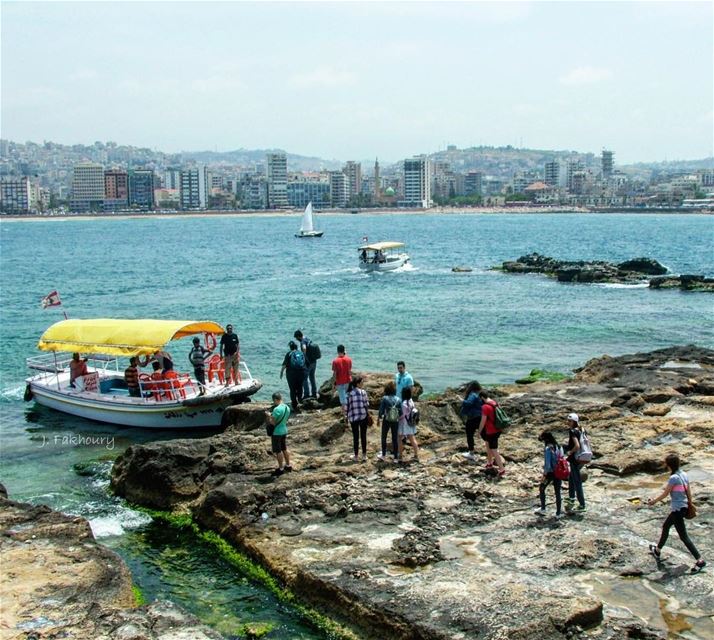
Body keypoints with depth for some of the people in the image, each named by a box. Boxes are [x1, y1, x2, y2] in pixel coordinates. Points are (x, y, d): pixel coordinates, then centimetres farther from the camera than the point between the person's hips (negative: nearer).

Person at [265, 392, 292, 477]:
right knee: (284, 449, 20)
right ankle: (288, 465, 30)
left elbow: (273, 422, -22)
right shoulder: (287, 408, 1)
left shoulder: (276, 409, -24)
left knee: (278, 451, 4)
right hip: (284, 430, 8)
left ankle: (281, 469, 11)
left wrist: (269, 416, -5)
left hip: (276, 432, -8)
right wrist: (272, 415, 11)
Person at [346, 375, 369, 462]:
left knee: (355, 437, 10)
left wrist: (347, 417, 8)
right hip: (363, 416, -1)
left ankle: (356, 456, 15)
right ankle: (364, 455, 14)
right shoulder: (363, 392, -8)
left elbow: (347, 406, -3)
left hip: (353, 417, 1)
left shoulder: (349, 394, -5)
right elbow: (366, 404, -5)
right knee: (363, 436, 10)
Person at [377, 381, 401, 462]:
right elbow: (401, 411, -4)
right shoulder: (398, 399, -6)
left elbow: (381, 410, -11)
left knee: (384, 438, 18)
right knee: (395, 439, 11)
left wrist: (379, 417, 5)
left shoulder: (384, 398, -13)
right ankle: (396, 457, 14)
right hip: (395, 422, 2)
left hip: (386, 421, -2)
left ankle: (383, 455, 27)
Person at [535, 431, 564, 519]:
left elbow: (547, 464, -19)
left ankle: (543, 509, 22)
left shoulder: (548, 449, -19)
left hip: (550, 472, -6)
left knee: (541, 488, 17)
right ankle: (558, 513, 17)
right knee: (557, 492, 12)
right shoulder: (559, 447, 1)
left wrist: (544, 475, -10)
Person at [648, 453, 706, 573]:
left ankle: (700, 561, -4)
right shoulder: (684, 475, 4)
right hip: (684, 507, 9)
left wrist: (654, 501, 3)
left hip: (677, 509, -9)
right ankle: (657, 550, 41)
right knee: (665, 527, 25)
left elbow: (665, 494, -12)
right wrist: (690, 505, 22)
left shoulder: (673, 478, -20)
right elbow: (689, 492, 11)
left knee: (683, 536, -4)